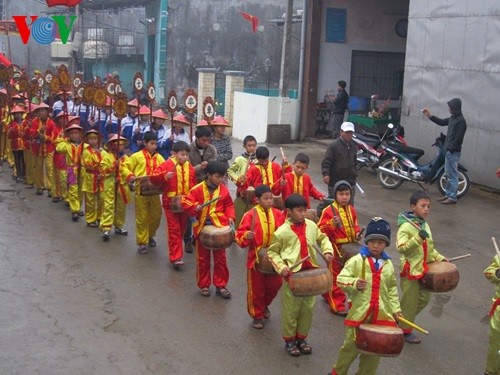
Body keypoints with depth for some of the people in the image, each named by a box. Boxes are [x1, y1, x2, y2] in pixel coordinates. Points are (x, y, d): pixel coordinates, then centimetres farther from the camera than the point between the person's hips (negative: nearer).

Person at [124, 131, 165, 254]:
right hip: (141, 191, -3)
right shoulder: (137, 156, -5)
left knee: (156, 215, 11)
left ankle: (150, 236, 35)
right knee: (142, 218, 3)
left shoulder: (159, 157, 5)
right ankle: (142, 242, 14)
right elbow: (126, 168, -1)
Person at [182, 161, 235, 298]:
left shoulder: (223, 190, -1)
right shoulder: (197, 189, -8)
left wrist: (230, 217, -6)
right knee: (203, 258, 10)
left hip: (219, 227, 1)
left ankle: (221, 285, 19)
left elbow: (229, 205, 9)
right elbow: (185, 201, -7)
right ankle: (204, 285, 23)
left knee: (220, 258, 8)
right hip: (202, 228, -1)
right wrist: (195, 207, -25)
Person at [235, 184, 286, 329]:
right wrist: (246, 236, -32)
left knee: (274, 285, 14)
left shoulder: (278, 214, -1)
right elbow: (239, 235, -11)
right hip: (256, 258, -3)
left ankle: (265, 305, 44)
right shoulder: (250, 215, -11)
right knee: (256, 289, 8)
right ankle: (257, 316, 27)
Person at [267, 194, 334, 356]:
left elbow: (323, 238, 17)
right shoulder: (282, 232, -13)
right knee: (291, 310, 6)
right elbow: (272, 252, -2)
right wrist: (281, 266, -15)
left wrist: (327, 250, -2)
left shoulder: (311, 226, 0)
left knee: (308, 308, 13)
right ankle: (289, 340, 23)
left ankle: (301, 338, 31)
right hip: (292, 274, -4)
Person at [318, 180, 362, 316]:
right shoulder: (329, 211, -14)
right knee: (335, 276, 3)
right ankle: (338, 305, 11)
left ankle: (328, 294, 39)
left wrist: (357, 233, 1)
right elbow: (321, 230, -16)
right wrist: (332, 223, -31)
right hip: (335, 248, -6)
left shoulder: (351, 210, 5)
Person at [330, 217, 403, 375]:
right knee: (352, 345, 6)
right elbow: (341, 279, -10)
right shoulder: (356, 260, -7)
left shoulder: (388, 265, 8)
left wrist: (395, 309, 12)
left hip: (381, 314, 4)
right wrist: (354, 284, -27)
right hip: (359, 313, -4)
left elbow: (392, 289, 17)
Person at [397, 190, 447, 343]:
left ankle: (403, 319, 33)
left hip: (424, 268, 8)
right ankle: (405, 330, 19)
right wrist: (418, 238, -35)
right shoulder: (405, 226, -17)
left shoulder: (425, 225, 9)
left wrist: (439, 258, 8)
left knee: (424, 298, 14)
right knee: (410, 301, 3)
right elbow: (401, 248, -26)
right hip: (411, 269, -8)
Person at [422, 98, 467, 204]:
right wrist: (430, 116, 18)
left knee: (452, 175, -4)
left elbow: (458, 138, -20)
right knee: (448, 175, 16)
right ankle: (448, 195, 25)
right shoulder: (453, 118, 11)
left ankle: (453, 197, 2)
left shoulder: (461, 121, -17)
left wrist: (451, 149, -18)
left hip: (453, 152, -10)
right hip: (449, 151, 10)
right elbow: (442, 122, 25)